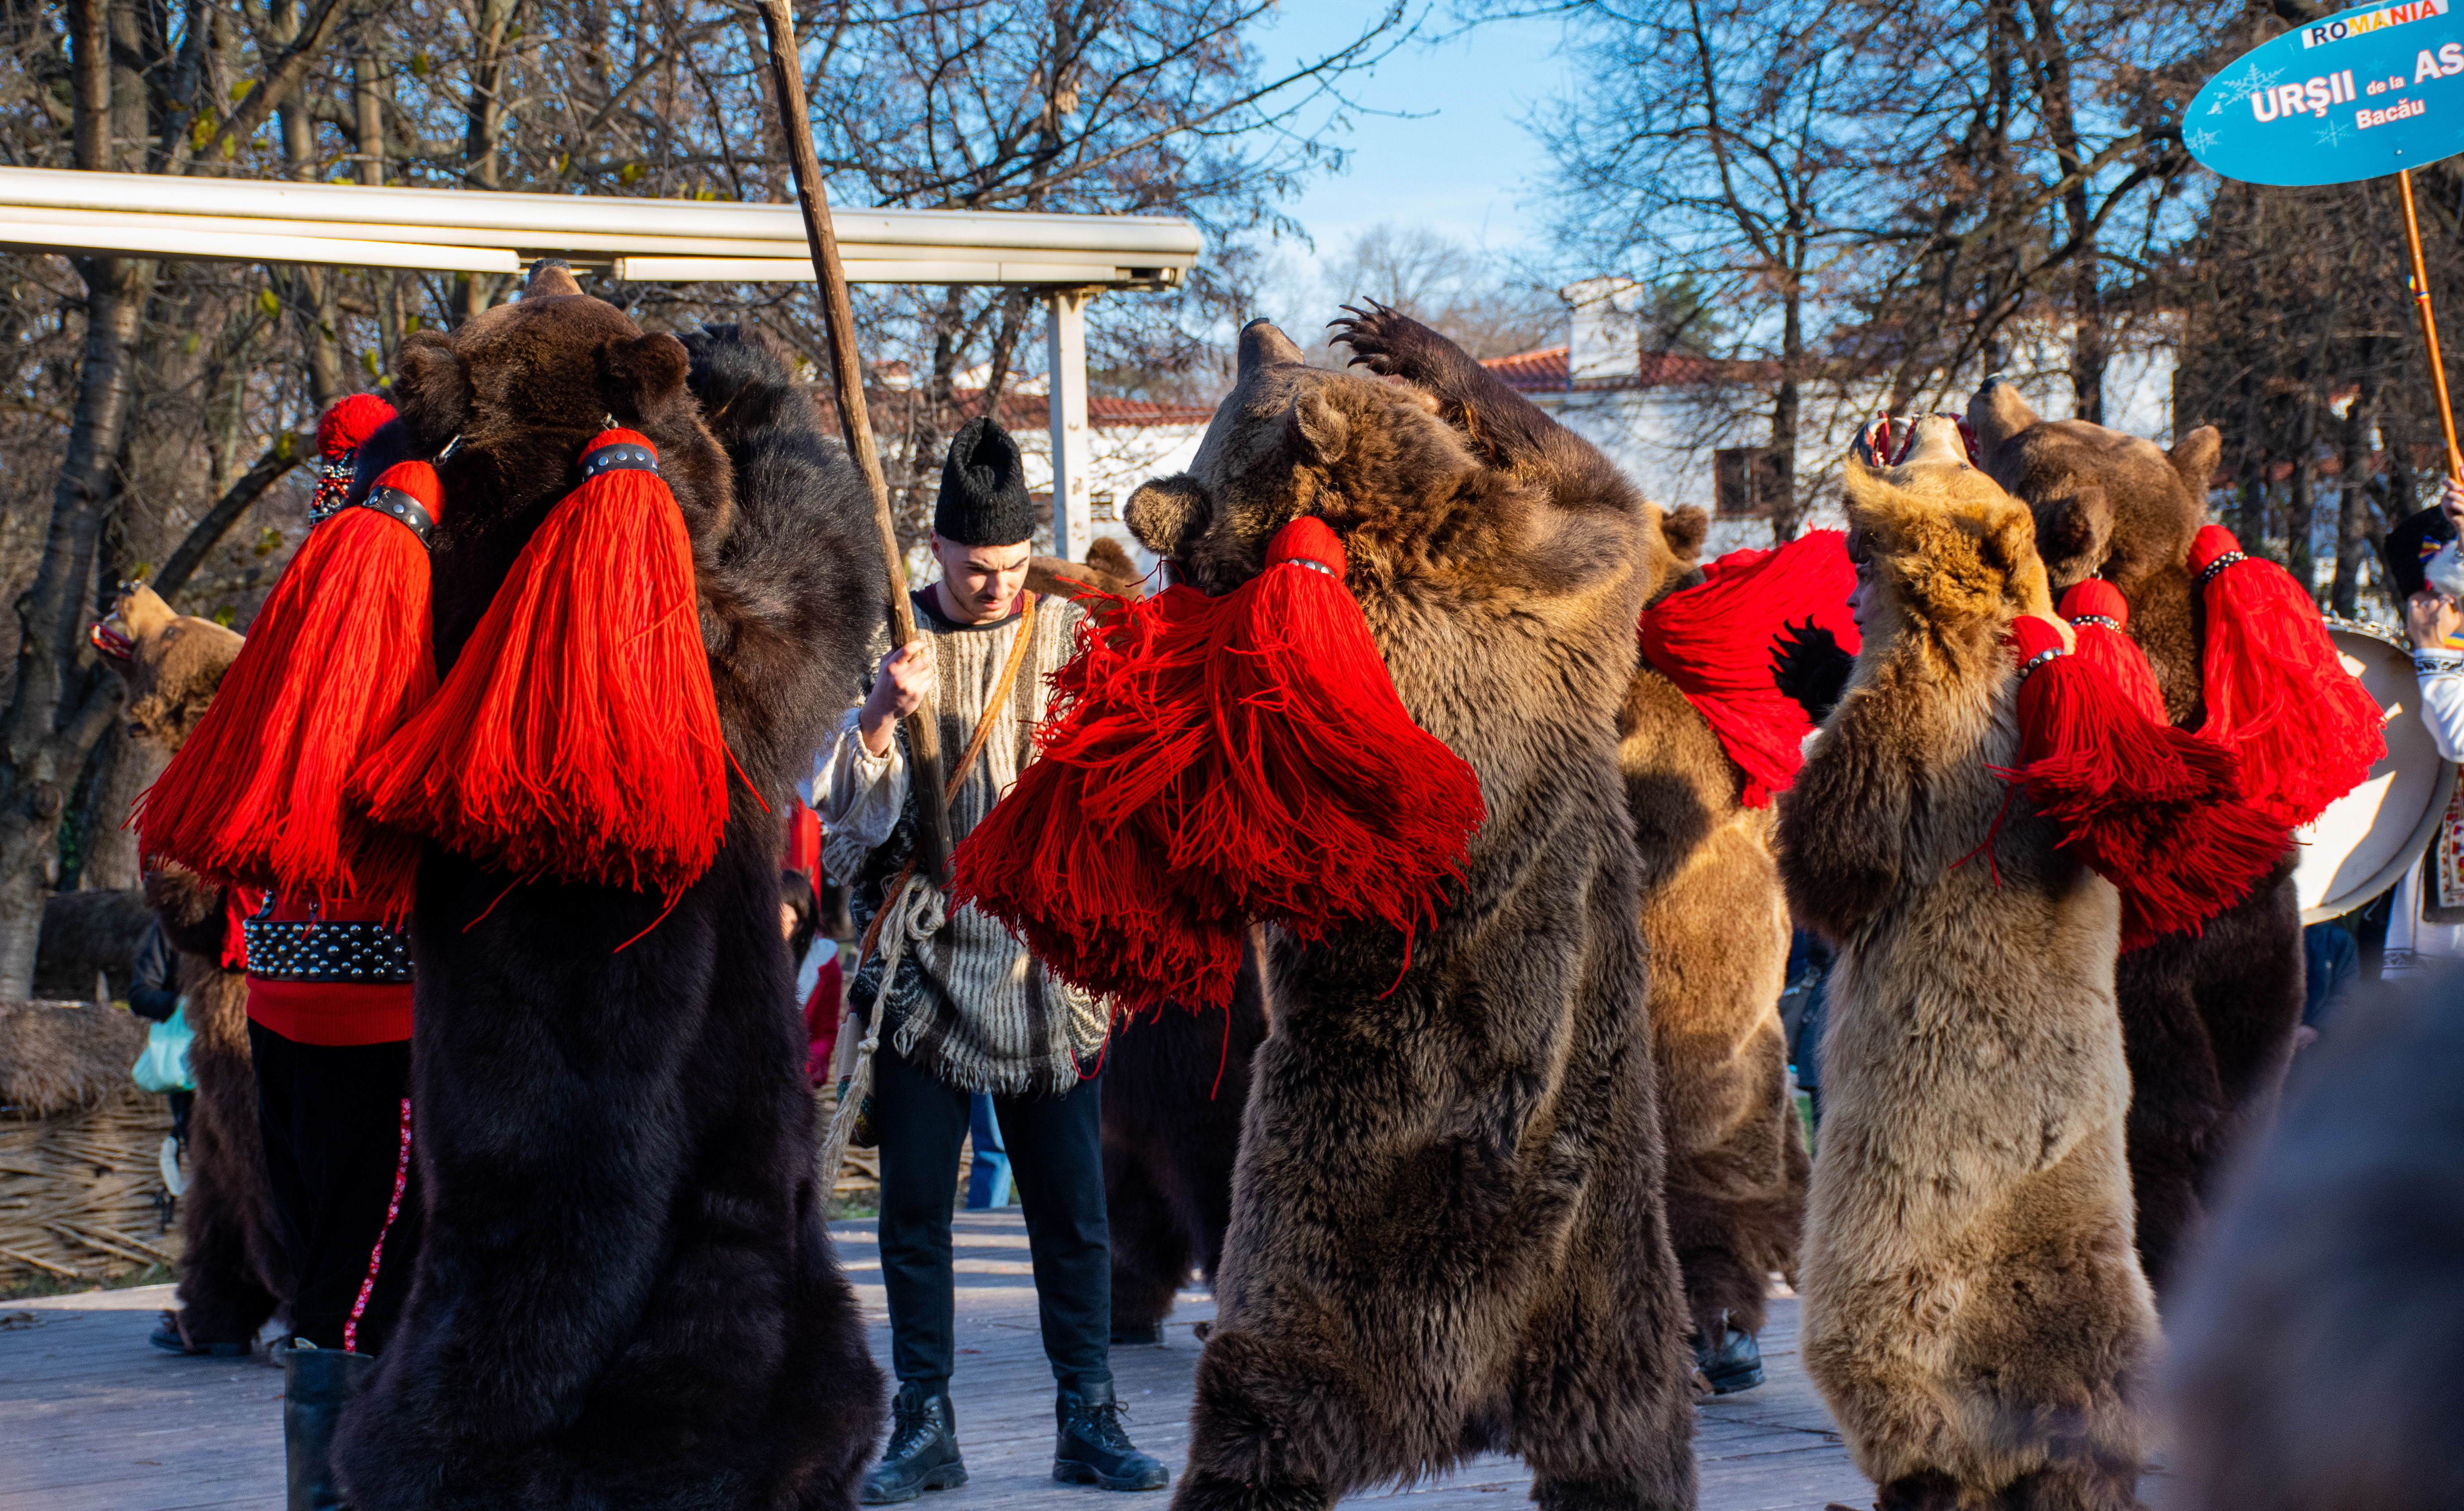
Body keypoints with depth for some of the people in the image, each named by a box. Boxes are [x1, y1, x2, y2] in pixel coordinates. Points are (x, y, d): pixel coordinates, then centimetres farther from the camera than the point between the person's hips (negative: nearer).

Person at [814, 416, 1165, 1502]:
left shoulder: (1073, 637, 5)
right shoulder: (884, 643, 2)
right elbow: (840, 809, -3)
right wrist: (881, 718, -19)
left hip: (1047, 961, 1)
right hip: (924, 960, -1)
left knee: (1071, 1203, 2)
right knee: (915, 1204, 2)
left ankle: (1087, 1418, 9)